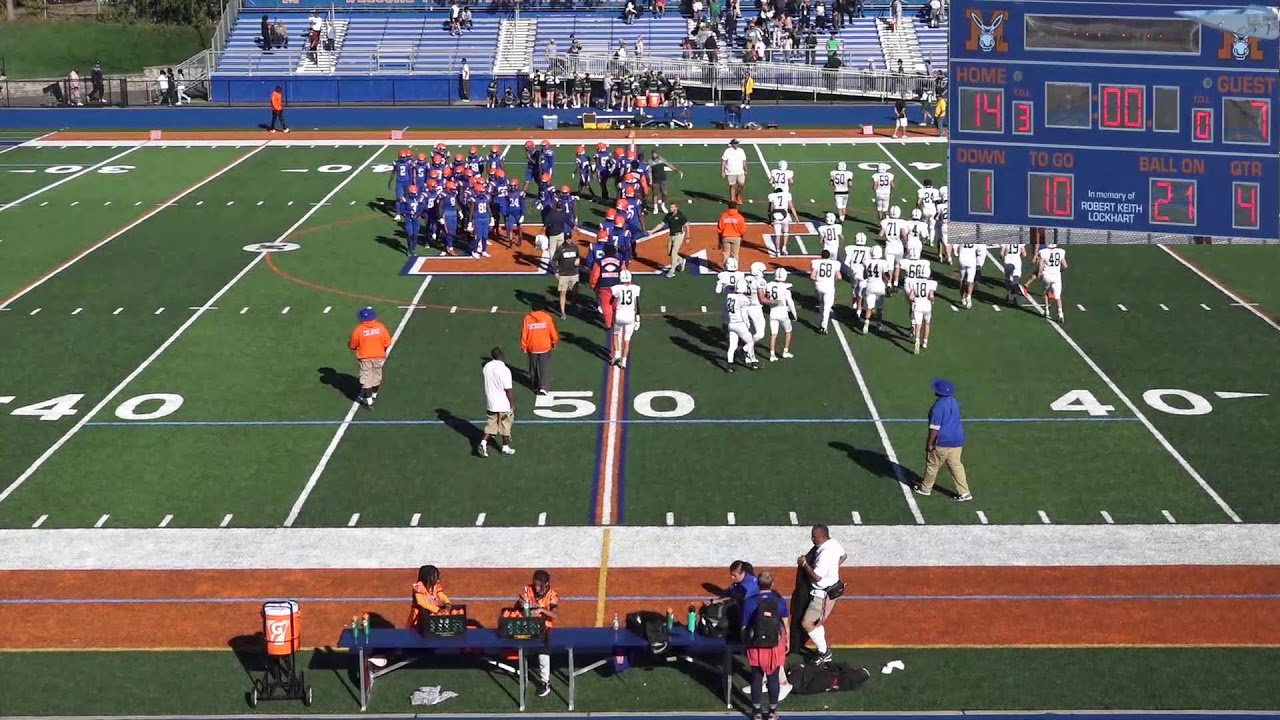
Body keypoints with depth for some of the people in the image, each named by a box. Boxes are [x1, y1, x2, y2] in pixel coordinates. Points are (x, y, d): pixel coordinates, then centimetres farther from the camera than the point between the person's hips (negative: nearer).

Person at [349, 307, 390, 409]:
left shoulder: (358, 330, -17)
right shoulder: (381, 327, -10)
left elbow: (352, 346, -7)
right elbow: (387, 343, -5)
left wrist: (349, 343, 16)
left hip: (365, 358, -3)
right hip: (378, 356, 3)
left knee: (366, 379, 7)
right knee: (376, 376, 22)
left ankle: (369, 402, 7)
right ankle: (374, 395, 42)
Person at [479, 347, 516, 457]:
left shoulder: (487, 366, -4)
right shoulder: (504, 370, -24)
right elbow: (508, 390, -21)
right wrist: (513, 405, -11)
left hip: (490, 403, 6)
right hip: (503, 404, -6)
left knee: (491, 424, 18)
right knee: (505, 426, 12)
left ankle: (483, 443, 4)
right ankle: (505, 448, 25)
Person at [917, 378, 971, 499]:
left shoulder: (938, 406, -20)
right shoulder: (954, 402, 6)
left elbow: (935, 427, -20)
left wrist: (930, 444, -13)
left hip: (942, 441, -7)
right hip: (957, 440, 7)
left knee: (932, 464, 11)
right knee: (956, 465, 11)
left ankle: (925, 488, 27)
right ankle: (964, 493, 6)